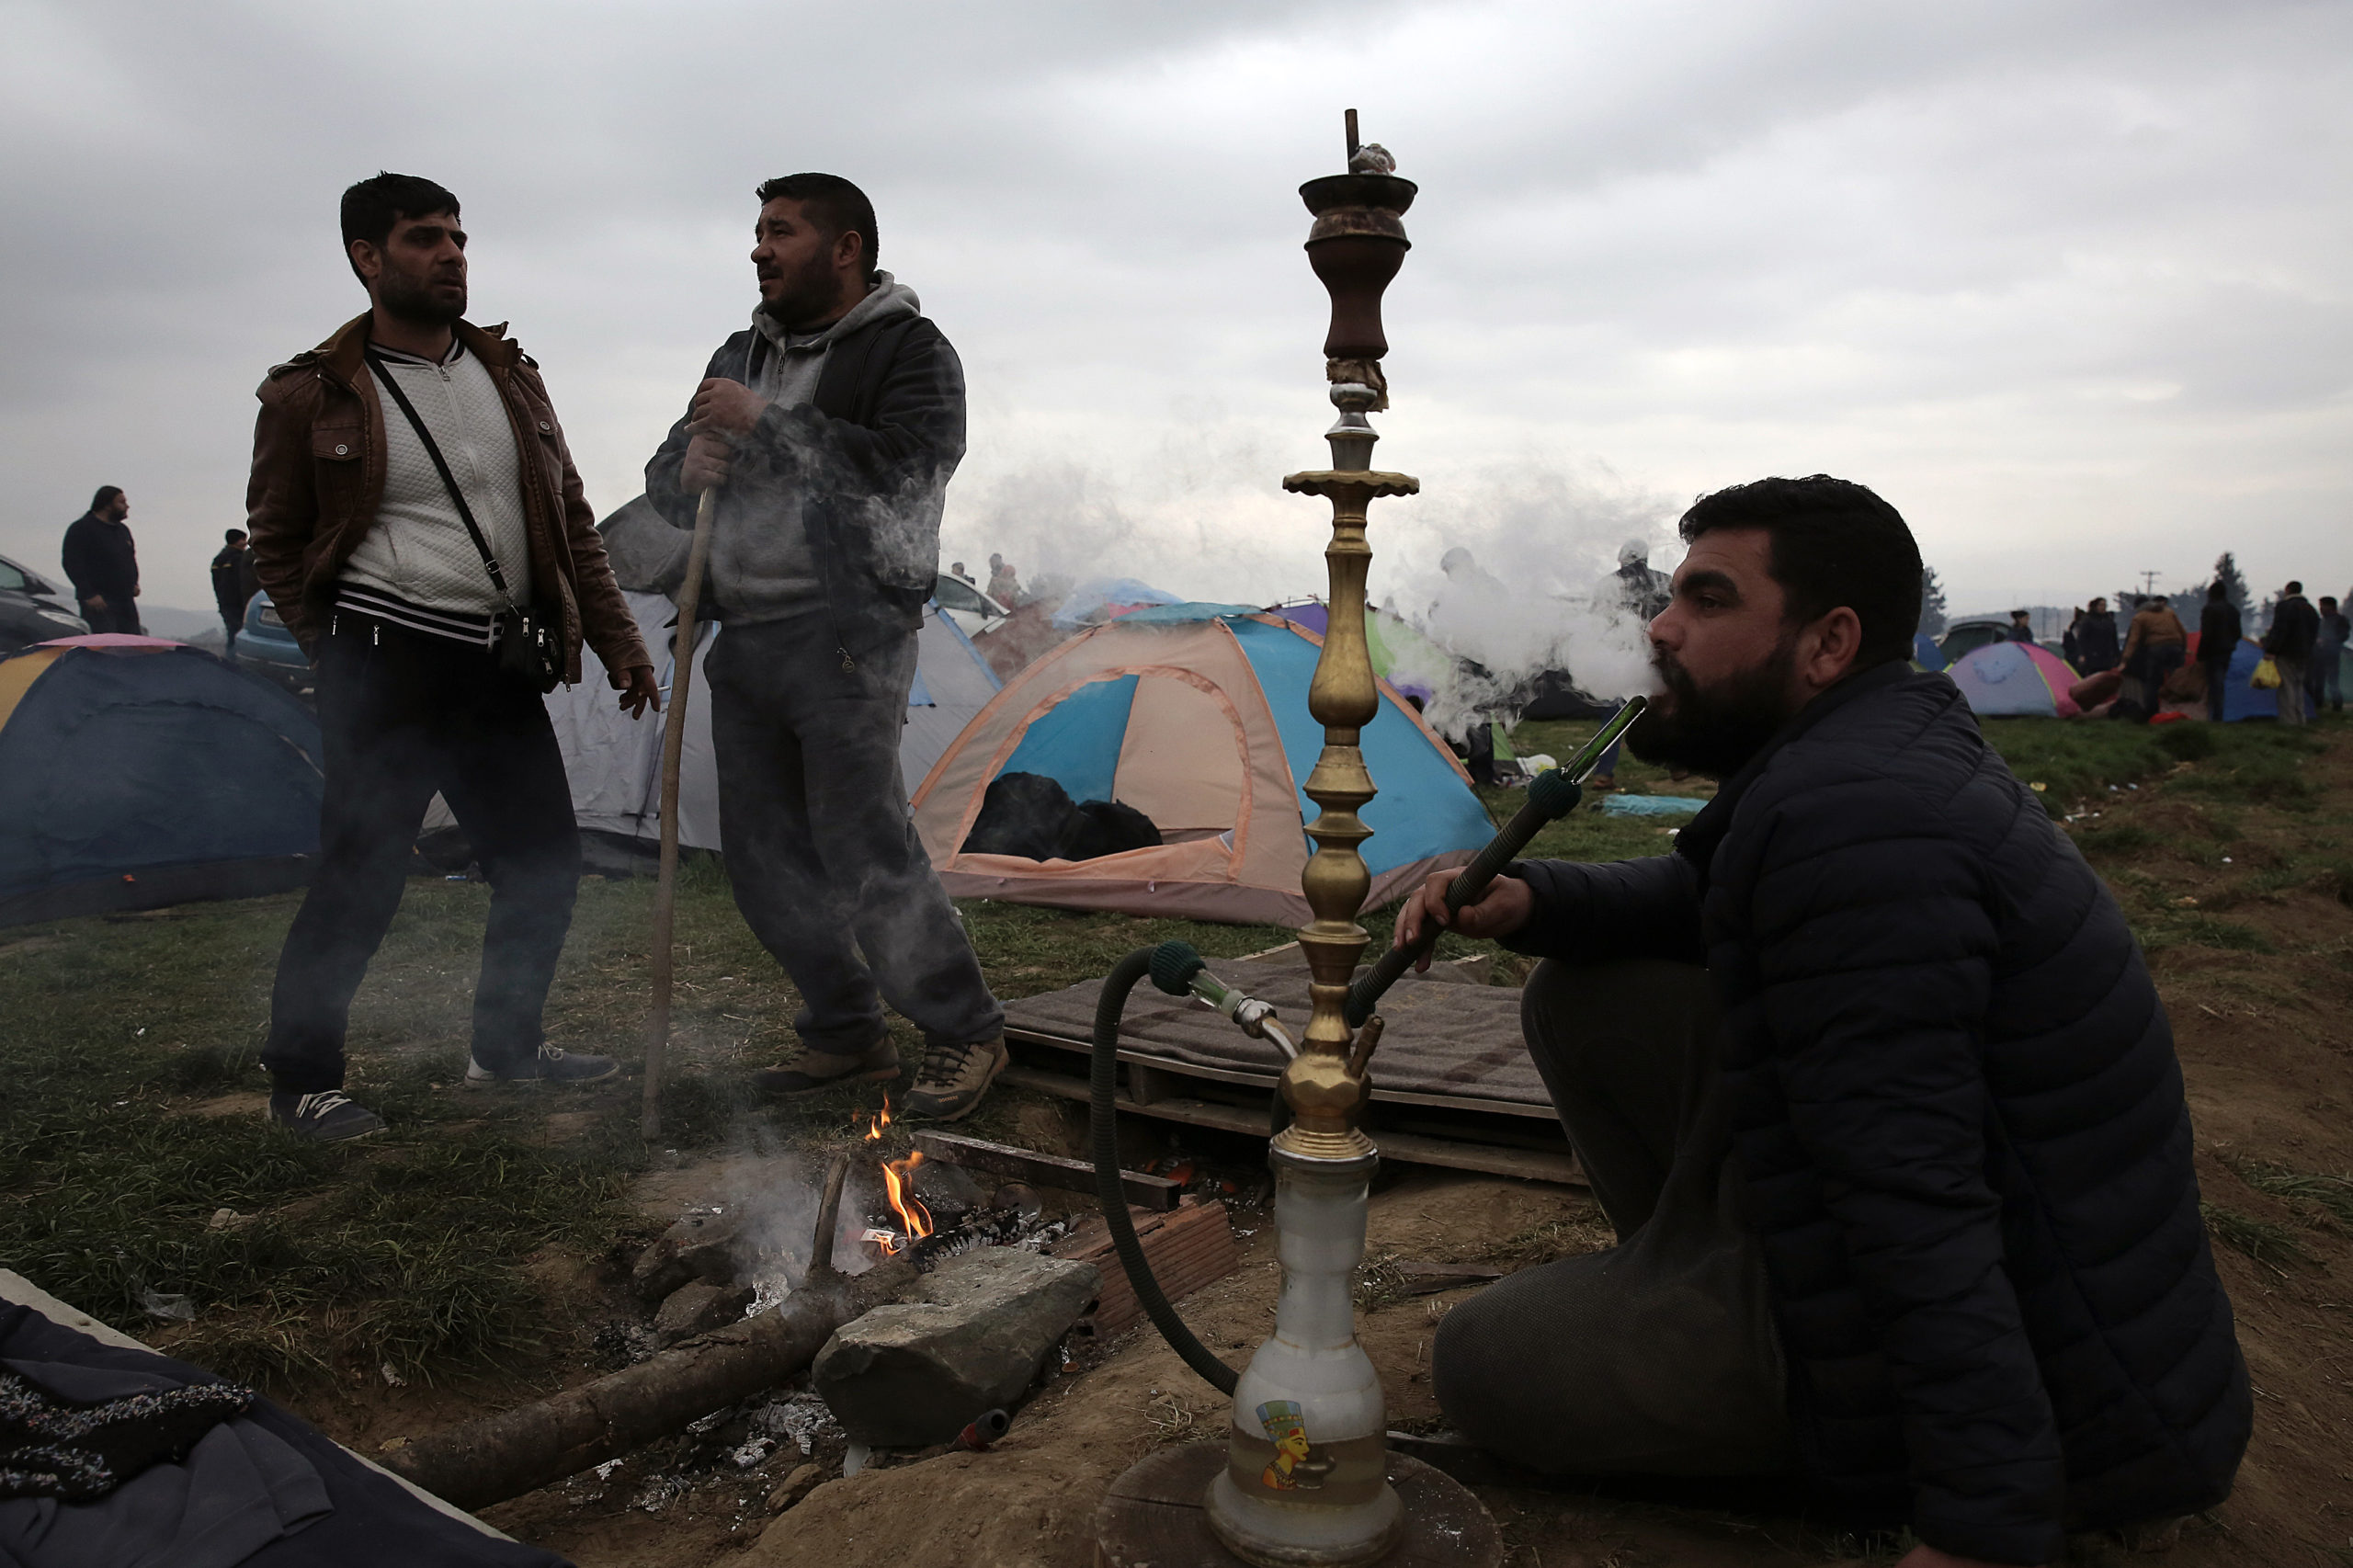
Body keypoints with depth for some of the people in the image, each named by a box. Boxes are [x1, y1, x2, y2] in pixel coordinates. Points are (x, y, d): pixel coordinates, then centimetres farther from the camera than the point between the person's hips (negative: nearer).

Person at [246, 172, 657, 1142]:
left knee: (543, 864, 9)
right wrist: (341, 657, 5)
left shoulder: (510, 376, 12)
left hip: (498, 664, 6)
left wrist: (618, 641, 9)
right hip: (384, 664, -5)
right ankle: (298, 1080, 16)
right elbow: (277, 544, 8)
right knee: (362, 878, -3)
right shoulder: (313, 396, -2)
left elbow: (572, 525, 14)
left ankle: (507, 1047, 28)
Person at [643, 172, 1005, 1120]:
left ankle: (965, 1032, 6)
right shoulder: (742, 356, 20)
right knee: (765, 858, 9)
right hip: (744, 639, 8)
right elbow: (664, 484, 22)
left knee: (864, 848, -11)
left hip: (845, 635, -8)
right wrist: (688, 467, -2)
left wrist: (765, 422, -17)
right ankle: (847, 1037, 23)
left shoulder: (910, 350, -2)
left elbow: (900, 471, -20)